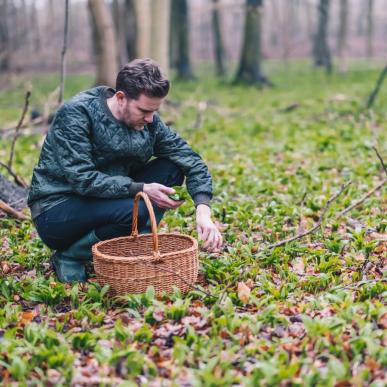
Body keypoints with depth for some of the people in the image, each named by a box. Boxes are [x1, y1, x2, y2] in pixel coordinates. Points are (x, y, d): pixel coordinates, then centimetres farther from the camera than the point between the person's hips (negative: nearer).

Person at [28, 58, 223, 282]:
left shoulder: (149, 122, -5)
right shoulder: (76, 114, -21)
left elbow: (191, 161, -5)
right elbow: (83, 179, -28)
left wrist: (203, 211, -21)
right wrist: (141, 189, -29)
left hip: (110, 201, 6)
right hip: (55, 211, -6)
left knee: (171, 168, -8)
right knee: (136, 209, -32)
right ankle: (69, 257, -10)